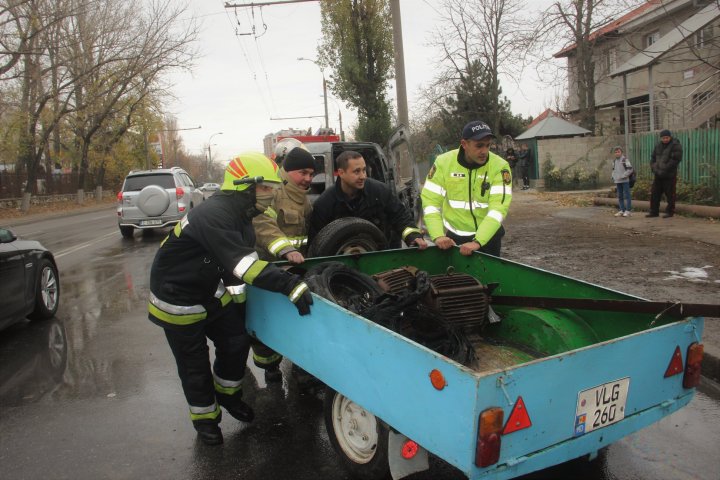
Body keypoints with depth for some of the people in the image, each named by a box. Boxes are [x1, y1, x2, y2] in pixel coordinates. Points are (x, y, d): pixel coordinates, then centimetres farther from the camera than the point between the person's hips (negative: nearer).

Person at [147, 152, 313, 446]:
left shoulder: (240, 216, -2)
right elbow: (245, 264, -43)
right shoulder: (213, 215, -33)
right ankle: (204, 417, 28)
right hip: (177, 298, -8)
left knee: (236, 341, 10)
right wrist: (291, 285, -48)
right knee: (194, 362, 7)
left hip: (209, 293, 8)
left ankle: (227, 393, 36)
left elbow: (244, 260, 3)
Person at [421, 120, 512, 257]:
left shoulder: (499, 166, -15)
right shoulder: (443, 162, -11)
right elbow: (430, 201, -10)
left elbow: (498, 208, -23)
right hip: (454, 236, 1)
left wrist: (477, 242, -34)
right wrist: (438, 236, -23)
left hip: (488, 237, -1)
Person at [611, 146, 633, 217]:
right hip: (618, 181, 6)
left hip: (625, 181, -6)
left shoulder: (625, 159, -6)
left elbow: (630, 169, -10)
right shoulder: (614, 161, 13)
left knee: (627, 195, -3)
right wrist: (614, 177, 7)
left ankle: (628, 210, -1)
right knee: (620, 196, 9)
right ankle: (621, 210, 15)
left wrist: (623, 176, -15)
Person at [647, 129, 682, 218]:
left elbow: (675, 160, -16)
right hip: (658, 175, 7)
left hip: (669, 175, -6)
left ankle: (669, 212, 8)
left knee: (669, 194, -1)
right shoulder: (658, 146, 13)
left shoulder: (675, 146, -7)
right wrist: (654, 168, 0)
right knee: (654, 193, 8)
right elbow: (653, 158, 17)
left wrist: (664, 169, -19)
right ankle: (654, 211, 15)